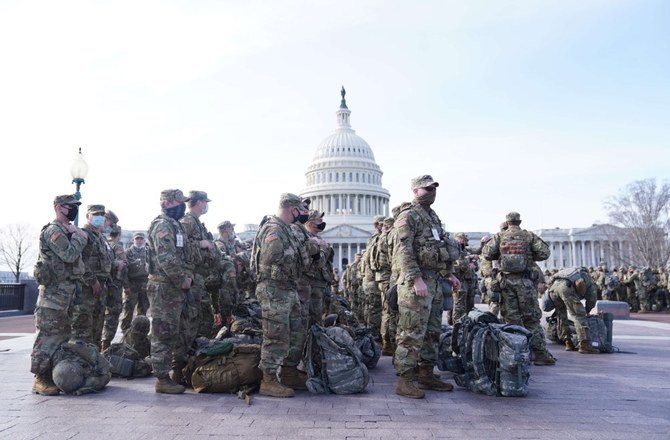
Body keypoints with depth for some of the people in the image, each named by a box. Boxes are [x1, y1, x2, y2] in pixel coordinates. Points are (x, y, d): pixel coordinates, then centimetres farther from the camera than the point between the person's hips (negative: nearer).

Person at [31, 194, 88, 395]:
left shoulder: (67, 231, 18)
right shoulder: (53, 231, -12)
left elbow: (74, 258, 19)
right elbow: (69, 255, -23)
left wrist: (77, 235, 6)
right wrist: (79, 236, -11)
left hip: (66, 292, 10)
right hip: (54, 291, -10)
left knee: (62, 335, 14)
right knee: (47, 336, -6)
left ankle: (52, 376, 23)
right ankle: (40, 379, 1)